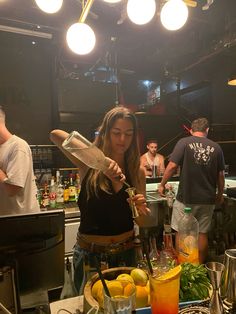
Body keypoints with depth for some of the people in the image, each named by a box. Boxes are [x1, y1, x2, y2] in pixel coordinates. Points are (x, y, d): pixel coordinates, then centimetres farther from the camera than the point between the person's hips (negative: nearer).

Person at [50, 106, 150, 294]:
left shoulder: (137, 171, -4)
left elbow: (142, 222, 1)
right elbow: (55, 135, -28)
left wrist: (141, 209, -23)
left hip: (126, 252, 3)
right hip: (90, 254, -2)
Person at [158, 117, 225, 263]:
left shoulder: (184, 142, -6)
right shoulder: (216, 147, 3)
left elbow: (172, 166, -14)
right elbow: (221, 174, 5)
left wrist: (162, 185, -2)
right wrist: (220, 194, 18)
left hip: (186, 198, -3)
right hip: (207, 199, 4)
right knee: (203, 233, 16)